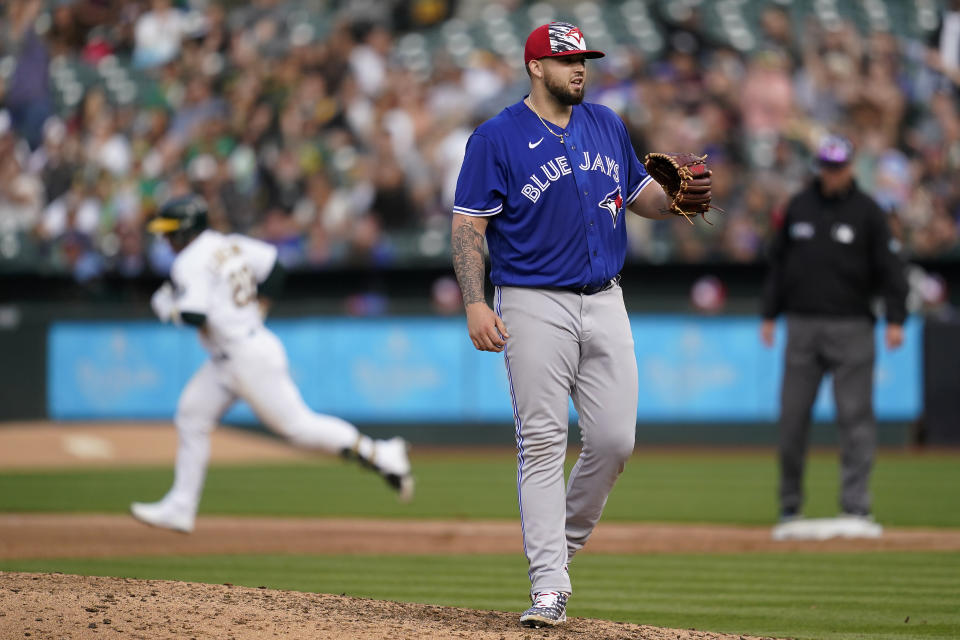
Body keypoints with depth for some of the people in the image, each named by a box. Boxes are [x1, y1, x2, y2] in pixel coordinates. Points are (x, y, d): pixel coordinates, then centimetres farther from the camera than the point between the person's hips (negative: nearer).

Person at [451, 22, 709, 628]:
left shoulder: (607, 126, 13)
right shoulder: (497, 138, -4)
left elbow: (641, 195, 21)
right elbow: (468, 225, -6)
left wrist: (675, 198, -3)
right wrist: (476, 304, -16)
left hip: (605, 304, 5)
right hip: (535, 305, -5)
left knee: (615, 439, -1)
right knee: (543, 444, -7)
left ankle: (566, 539, 23)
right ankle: (549, 587, -8)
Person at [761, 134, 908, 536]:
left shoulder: (867, 212, 0)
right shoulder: (799, 206, 10)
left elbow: (889, 266, -2)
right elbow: (779, 261, 16)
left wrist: (896, 318, -12)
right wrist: (769, 314, 11)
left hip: (851, 327, -3)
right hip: (802, 323, 3)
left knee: (856, 416, -7)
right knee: (792, 417, 2)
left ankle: (856, 509, -8)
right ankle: (790, 506, 13)